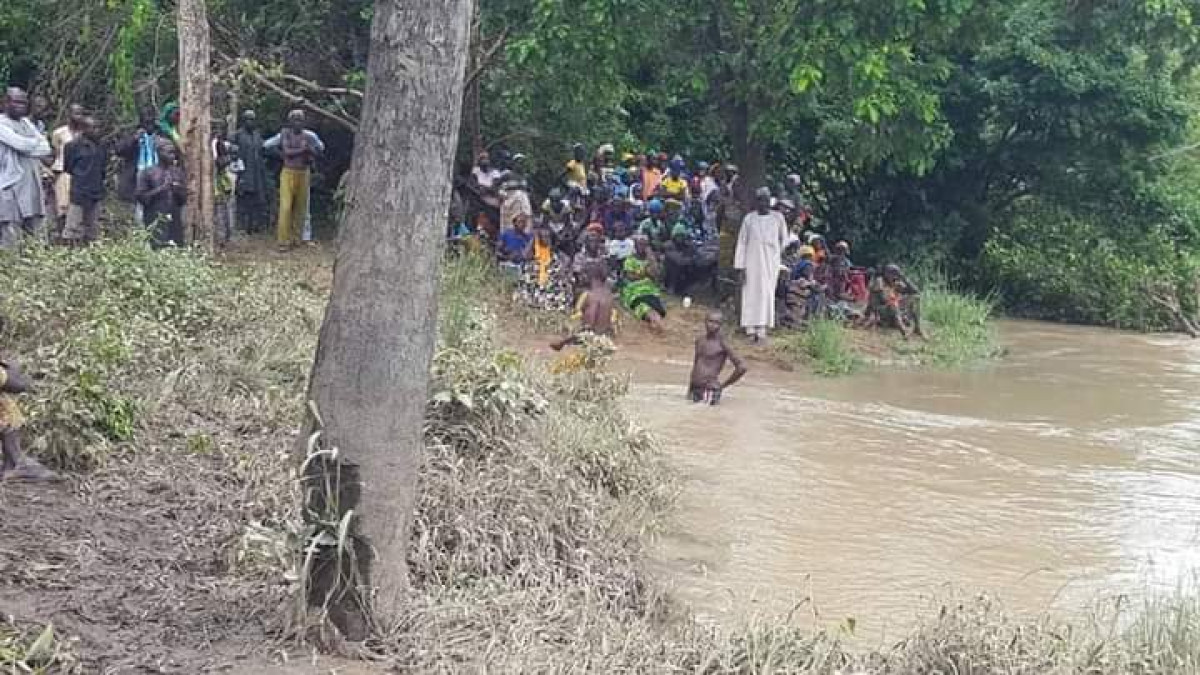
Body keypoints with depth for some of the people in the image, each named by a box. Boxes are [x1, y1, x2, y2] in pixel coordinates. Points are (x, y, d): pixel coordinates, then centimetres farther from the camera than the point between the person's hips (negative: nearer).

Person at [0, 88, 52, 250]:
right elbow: (21, 144, -16)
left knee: (33, 232, 8)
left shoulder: (26, 123, 17)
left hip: (32, 184, 7)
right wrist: (39, 145, 1)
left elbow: (45, 148, 9)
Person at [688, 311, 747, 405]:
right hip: (696, 389, 7)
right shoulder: (700, 340, 12)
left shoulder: (722, 343, -8)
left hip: (710, 391, -7)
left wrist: (723, 385, -5)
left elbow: (742, 367, -13)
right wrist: (690, 389, 19)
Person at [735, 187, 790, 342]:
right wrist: (740, 266, -4)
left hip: (771, 261, 0)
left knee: (766, 293, -6)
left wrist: (780, 255, 14)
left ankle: (762, 329, -7)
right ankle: (751, 328, 0)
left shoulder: (778, 218, 2)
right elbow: (742, 243, 1)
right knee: (751, 294, -3)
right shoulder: (749, 219, 1)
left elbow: (784, 239, 15)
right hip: (752, 261, 0)